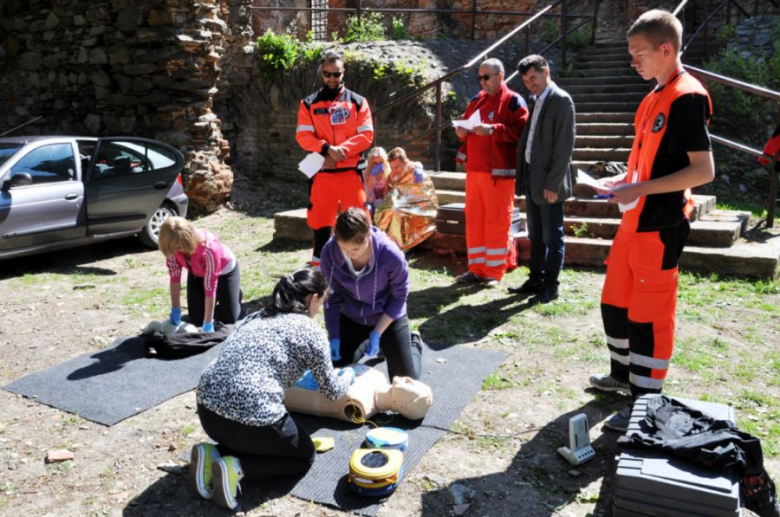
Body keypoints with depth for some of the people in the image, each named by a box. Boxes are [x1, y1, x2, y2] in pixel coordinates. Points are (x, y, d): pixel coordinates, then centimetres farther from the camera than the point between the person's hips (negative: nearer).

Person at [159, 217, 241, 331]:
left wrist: (208, 323, -36)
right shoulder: (173, 246, -30)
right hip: (197, 273, 4)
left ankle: (235, 292, 24)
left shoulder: (209, 248, -44)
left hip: (225, 271, -4)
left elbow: (210, 287, -40)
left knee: (228, 319, -5)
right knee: (196, 320, 1)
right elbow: (174, 276, -20)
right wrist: (175, 309, -21)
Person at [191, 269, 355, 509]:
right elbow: (332, 391, 9)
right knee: (305, 456, 20)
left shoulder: (258, 316, 19)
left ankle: (212, 454, 9)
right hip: (251, 415, -7)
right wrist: (348, 375, 31)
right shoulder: (310, 330, 0)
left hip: (207, 409, 7)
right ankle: (237, 467, -2)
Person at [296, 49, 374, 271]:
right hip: (322, 172, 1)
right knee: (321, 220, 6)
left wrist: (342, 150, -14)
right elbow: (303, 136, -2)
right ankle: (320, 268, 17)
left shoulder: (358, 102, 8)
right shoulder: (309, 103, 8)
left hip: (351, 171, 0)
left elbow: (366, 135, -2)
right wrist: (327, 148, -18)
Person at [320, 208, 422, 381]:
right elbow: (332, 296, -10)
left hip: (389, 318, -2)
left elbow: (400, 296, -17)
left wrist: (377, 333, -20)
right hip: (351, 318, 3)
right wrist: (334, 337, -13)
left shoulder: (391, 255, -33)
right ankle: (368, 344, 32)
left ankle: (414, 346, 34)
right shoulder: (330, 252, -25)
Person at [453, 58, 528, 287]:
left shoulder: (513, 101, -3)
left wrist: (493, 130, -22)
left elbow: (521, 131, -13)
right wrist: (462, 131, 2)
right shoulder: (477, 100, 17)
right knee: (474, 218, 7)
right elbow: (466, 124, 25)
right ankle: (476, 269, 16)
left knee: (496, 220, -2)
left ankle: (494, 272, 7)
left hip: (498, 171, -6)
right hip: (474, 169, 7)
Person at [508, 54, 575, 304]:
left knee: (552, 236, 1)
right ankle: (536, 279, 25)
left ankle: (550, 286, 10)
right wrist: (523, 177, 10)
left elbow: (564, 145, -15)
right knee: (535, 235, 15)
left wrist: (552, 183, -17)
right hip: (531, 177, 8)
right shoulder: (536, 101, 15)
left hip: (549, 181, -8)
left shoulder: (561, 100, -10)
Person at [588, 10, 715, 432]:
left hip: (660, 225, -9)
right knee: (615, 302, 18)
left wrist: (639, 189, -21)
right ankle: (622, 373, 37)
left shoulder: (687, 97, -14)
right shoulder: (655, 96, 14)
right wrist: (624, 180, 9)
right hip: (635, 220, 10)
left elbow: (703, 170, -20)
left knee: (650, 314, -1)